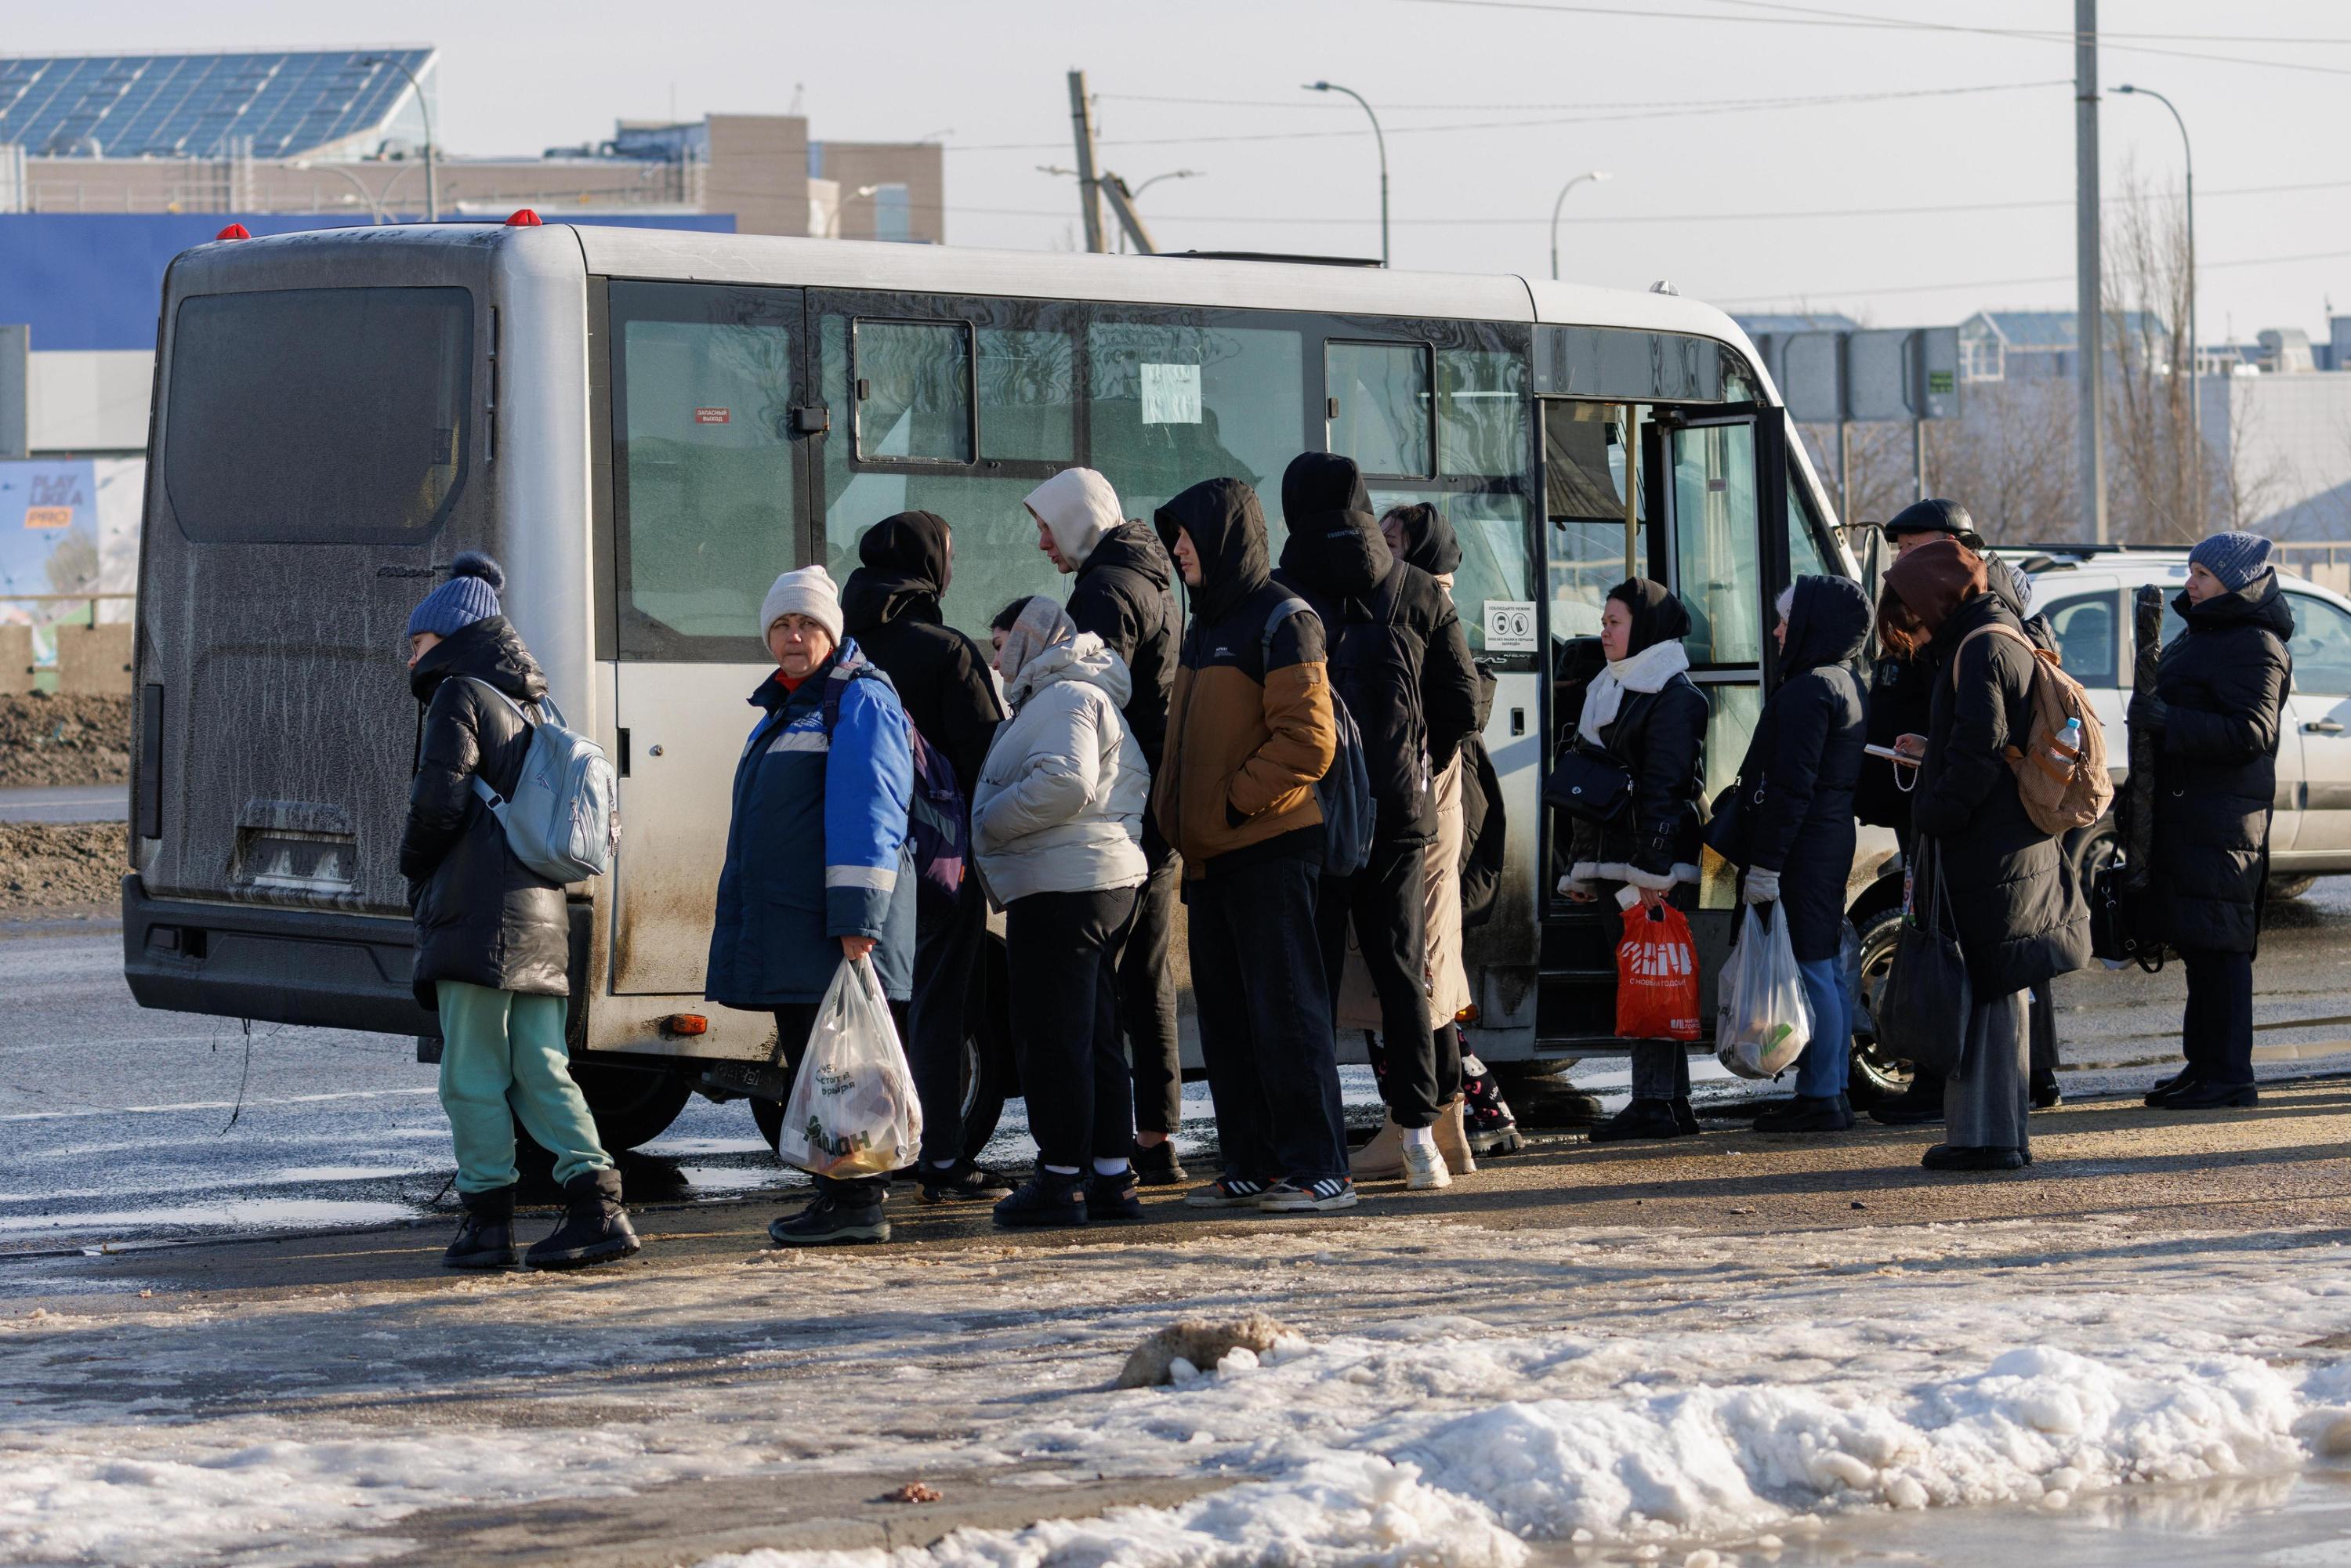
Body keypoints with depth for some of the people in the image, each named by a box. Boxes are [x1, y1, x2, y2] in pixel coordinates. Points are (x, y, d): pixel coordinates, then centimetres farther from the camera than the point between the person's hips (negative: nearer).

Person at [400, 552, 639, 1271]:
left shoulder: (459, 695, -3)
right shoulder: (523, 706, 22)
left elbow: (439, 800, -14)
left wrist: (414, 866, 4)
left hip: (478, 914, -8)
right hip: (541, 911, 8)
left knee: (473, 1075, -3)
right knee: (539, 1071, 6)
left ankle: (487, 1217, -3)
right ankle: (596, 1205, -3)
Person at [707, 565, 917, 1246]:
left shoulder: (859, 699, -8)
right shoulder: (782, 709, 22)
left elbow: (867, 811, -17)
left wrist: (856, 916, -24)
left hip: (835, 932, -10)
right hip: (785, 922, 10)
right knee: (808, 1063, 11)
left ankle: (858, 1202, -7)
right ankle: (835, 1193, 16)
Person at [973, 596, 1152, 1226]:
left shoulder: (1065, 699, -10)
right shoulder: (1069, 697, 24)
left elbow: (1064, 784, -24)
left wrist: (989, 822, -14)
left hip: (1061, 887, -11)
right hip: (1102, 884, 11)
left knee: (1052, 1037, -7)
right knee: (1096, 1036, 12)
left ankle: (1062, 1179, -5)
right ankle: (1112, 1178, 15)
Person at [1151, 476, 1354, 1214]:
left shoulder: (1280, 621, -10)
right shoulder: (1205, 626, 18)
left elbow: (1309, 739, -17)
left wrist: (1237, 800, -17)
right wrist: (1179, 814, 13)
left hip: (1270, 849, -9)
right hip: (1212, 855, 9)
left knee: (1285, 1012, -8)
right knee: (1226, 1015, 10)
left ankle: (1317, 1170, -6)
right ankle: (1251, 1167, 15)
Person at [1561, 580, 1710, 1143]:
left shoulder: (1673, 695, -8)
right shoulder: (1609, 691, 21)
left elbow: (1664, 785, -16)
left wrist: (1653, 869, -22)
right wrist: (1581, 868, 21)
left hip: (1656, 865, -9)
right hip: (1615, 864, 9)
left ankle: (1657, 1104, -11)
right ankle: (1667, 1103, 10)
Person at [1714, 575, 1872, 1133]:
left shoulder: (1808, 690, -16)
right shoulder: (1847, 685, 15)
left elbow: (1791, 787, -21)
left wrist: (1765, 862, -20)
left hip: (1802, 850, -10)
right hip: (1834, 840, 10)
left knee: (1810, 970, -7)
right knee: (1827, 967, 14)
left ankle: (1819, 1098, -6)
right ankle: (1832, 1092, 19)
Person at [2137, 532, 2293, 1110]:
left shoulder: (2254, 646, -13)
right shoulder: (2202, 634, 19)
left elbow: (2251, 733, -22)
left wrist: (2168, 721, -25)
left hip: (2224, 817, -11)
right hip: (2186, 810, 11)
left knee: (2219, 944, -10)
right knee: (2195, 942, 14)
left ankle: (2229, 1075, -8)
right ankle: (2203, 1064, 20)